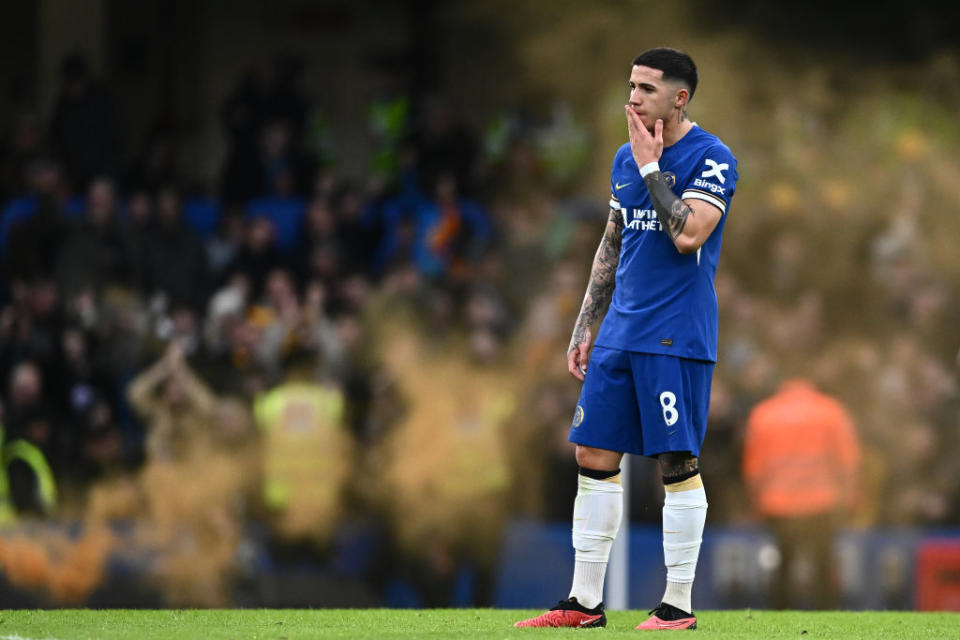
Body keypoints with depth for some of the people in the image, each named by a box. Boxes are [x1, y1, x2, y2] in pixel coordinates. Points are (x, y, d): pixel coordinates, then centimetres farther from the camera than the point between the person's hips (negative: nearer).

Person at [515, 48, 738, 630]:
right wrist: (584, 327, 18)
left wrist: (650, 167, -15)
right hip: (621, 335, 7)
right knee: (595, 458, 5)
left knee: (678, 465, -4)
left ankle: (679, 605, 3)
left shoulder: (711, 158, -9)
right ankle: (585, 603, 10)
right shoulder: (626, 158, 14)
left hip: (676, 338, -7)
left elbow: (688, 235, -23)